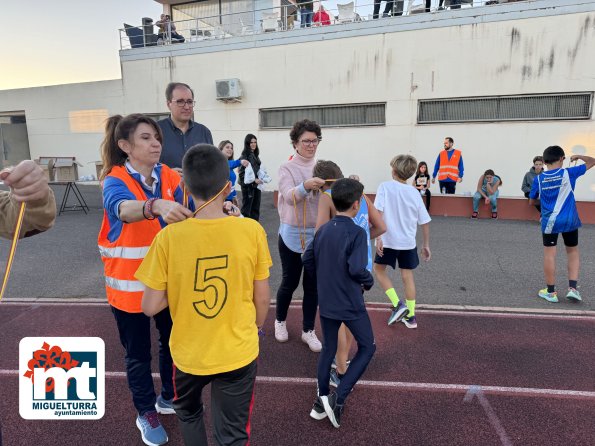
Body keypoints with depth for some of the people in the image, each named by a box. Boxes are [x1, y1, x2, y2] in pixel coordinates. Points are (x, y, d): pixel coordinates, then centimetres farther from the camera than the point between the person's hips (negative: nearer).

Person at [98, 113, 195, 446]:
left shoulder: (171, 177, -3)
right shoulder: (115, 180, -15)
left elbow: (192, 212, -11)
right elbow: (123, 208, -38)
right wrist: (157, 206, -59)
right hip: (130, 283, -3)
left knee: (173, 343, 18)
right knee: (138, 353, 13)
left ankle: (169, 398, 44)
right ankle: (146, 414, 37)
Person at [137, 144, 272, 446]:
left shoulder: (169, 237, -19)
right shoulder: (252, 231, -17)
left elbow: (150, 307, -12)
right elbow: (262, 298, -6)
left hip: (189, 353, 1)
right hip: (238, 352, 0)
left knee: (188, 412, 33)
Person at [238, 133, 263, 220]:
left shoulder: (255, 155, 11)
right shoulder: (244, 156, -12)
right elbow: (242, 172, -16)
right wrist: (254, 180, -22)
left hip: (256, 185, 8)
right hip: (248, 185, -7)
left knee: (256, 207, 12)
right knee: (246, 207, 0)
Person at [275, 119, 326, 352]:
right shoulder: (287, 168, -7)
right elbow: (289, 196, -24)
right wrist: (305, 186, -45)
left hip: (317, 235, 3)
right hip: (292, 235, -3)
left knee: (312, 285, 10)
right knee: (289, 282, 11)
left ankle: (308, 330, 27)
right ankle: (280, 321, 38)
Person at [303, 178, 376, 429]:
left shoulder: (323, 230, 2)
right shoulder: (357, 232, -17)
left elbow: (307, 260, 6)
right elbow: (357, 269, -25)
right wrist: (369, 282, -5)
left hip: (326, 303, 6)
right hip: (351, 305, -6)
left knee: (328, 350, 20)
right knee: (367, 348, 14)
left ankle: (321, 402, 28)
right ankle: (338, 398, 6)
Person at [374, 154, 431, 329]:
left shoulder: (385, 187, -7)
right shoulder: (415, 192, 4)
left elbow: (378, 213, -19)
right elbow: (425, 222, 6)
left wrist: (378, 237, -17)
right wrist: (426, 245, 15)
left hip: (388, 240, -4)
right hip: (408, 242, 4)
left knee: (379, 269, 16)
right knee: (407, 276, 13)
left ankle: (397, 304, 5)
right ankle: (410, 316, 20)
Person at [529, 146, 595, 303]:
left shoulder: (538, 179, -3)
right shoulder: (568, 173, -5)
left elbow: (532, 201, 7)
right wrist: (578, 157, 21)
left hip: (549, 221, 0)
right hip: (570, 220, 1)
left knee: (549, 255, 3)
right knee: (573, 252, 16)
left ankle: (551, 291, 9)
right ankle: (572, 288, 9)